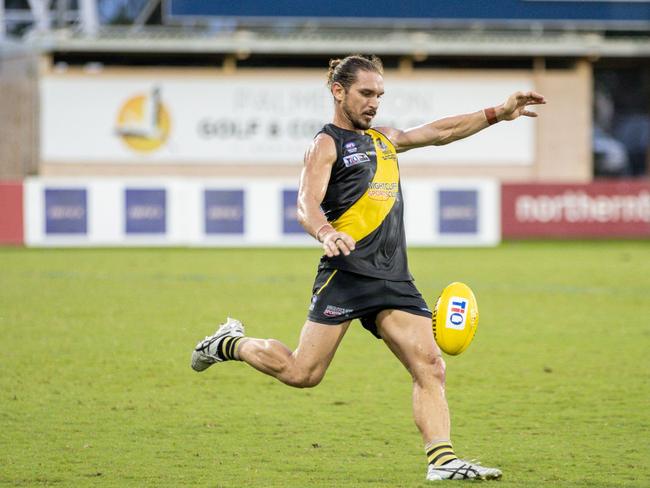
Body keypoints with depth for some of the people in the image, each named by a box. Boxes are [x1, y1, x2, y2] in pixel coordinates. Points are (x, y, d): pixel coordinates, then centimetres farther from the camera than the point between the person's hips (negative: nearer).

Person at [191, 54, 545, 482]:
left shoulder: (384, 139, 23)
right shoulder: (326, 144, 0)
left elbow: (439, 132, 32)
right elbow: (307, 204, -14)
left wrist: (497, 114, 23)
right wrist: (326, 233, -36)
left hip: (394, 280, 7)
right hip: (347, 272, -7)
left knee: (431, 367, -8)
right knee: (302, 374, -5)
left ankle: (442, 461, -12)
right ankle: (233, 343, 19)